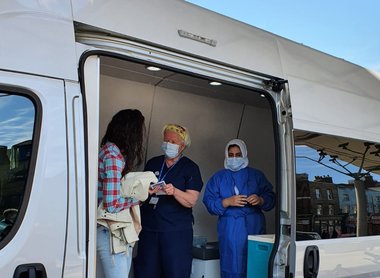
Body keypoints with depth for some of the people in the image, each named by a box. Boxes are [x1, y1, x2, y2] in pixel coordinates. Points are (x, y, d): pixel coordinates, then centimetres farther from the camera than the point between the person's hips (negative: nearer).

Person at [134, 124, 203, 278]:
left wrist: (174, 191, -26)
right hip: (148, 228, 4)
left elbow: (191, 201, -8)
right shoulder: (152, 163, 14)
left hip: (176, 231, -4)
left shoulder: (190, 168, 1)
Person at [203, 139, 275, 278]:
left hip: (254, 226, 1)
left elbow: (271, 198, 6)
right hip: (229, 229, 0)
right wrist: (227, 202, -15)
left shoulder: (256, 175, 12)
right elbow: (209, 202, 0)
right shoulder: (218, 178, 11)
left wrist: (260, 200, -15)